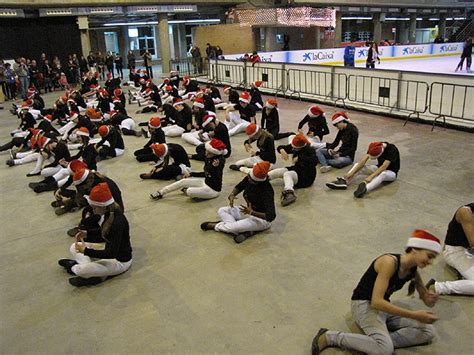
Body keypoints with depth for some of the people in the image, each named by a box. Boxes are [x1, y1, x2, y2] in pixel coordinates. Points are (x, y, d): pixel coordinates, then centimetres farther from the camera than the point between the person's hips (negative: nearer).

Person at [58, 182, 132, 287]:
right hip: (109, 250, 9)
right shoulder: (109, 213, -5)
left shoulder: (118, 222, -31)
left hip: (120, 261, -9)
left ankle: (75, 266, 10)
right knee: (74, 248, 7)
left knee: (80, 270, -23)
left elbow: (112, 253, -28)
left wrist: (86, 251, -25)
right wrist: (87, 234, -2)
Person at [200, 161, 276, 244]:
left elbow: (271, 216, -34)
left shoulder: (267, 191, -31)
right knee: (221, 211, 0)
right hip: (249, 210, 9)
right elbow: (239, 187, 10)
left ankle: (215, 226, 0)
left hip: (261, 219, -8)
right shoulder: (249, 179, -12)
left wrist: (251, 212, -37)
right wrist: (232, 195, -12)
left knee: (235, 227, -32)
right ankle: (245, 231, -19)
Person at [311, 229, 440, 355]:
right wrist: (414, 315, -29)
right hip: (364, 305, -9)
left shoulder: (413, 270, 1)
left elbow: (427, 301, 12)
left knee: (428, 332, -4)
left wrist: (431, 299, -14)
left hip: (385, 307, 9)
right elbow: (376, 302, -31)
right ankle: (329, 337, -15)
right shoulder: (389, 262, -25)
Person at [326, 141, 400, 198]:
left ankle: (365, 189, -65)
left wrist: (371, 176, -46)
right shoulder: (374, 148, -11)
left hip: (391, 172, -6)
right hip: (379, 168, 6)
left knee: (382, 174, -42)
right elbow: (363, 160, -17)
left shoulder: (392, 149, -27)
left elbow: (384, 166, -36)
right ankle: (344, 181, -34)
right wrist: (352, 173, -25)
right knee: (358, 165, -12)